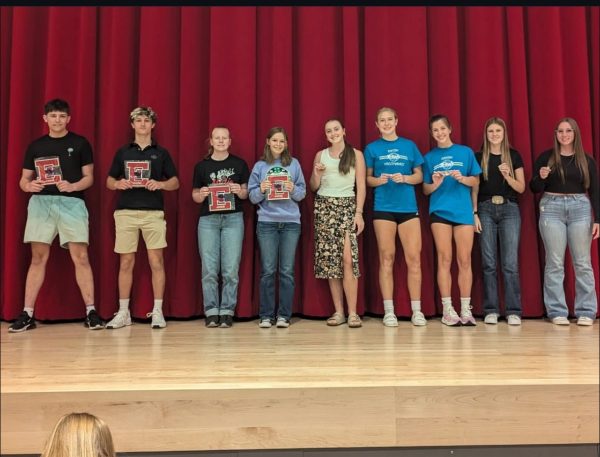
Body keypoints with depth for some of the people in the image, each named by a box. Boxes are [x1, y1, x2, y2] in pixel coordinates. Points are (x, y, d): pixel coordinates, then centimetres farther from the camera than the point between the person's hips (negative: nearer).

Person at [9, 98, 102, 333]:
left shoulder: (80, 143, 7)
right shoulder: (35, 146, 13)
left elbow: (89, 177, 5)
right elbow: (23, 180, 14)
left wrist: (72, 186, -15)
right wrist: (29, 185, -9)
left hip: (71, 203, -2)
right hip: (41, 202, 2)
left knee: (81, 257, -5)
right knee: (38, 258, 4)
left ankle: (90, 311, 1)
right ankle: (27, 314, 10)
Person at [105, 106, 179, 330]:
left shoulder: (161, 152, 10)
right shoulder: (122, 152, 13)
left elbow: (175, 182, 10)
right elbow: (109, 181, 15)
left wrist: (160, 184, -10)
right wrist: (118, 184, -8)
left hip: (153, 212, -1)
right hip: (126, 212, 1)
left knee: (156, 261, -3)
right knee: (126, 262, 3)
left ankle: (157, 312, 5)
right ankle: (123, 312, 12)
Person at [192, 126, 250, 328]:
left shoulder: (239, 164, 7)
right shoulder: (201, 166, 8)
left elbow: (246, 193, 11)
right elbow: (195, 196, 11)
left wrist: (239, 191, -11)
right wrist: (201, 194, -11)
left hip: (233, 218, 0)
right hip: (208, 219, 1)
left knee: (231, 269, -3)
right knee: (209, 269, -2)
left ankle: (227, 312, 7)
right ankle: (211, 312, 7)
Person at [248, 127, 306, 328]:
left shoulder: (294, 164, 9)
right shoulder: (259, 166, 8)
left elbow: (302, 193, 7)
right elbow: (252, 196, 6)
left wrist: (293, 189, -13)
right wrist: (261, 189, -14)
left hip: (291, 223, 1)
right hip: (267, 223, -1)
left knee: (287, 271, 1)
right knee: (268, 270, -1)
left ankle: (284, 315, 8)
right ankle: (266, 315, 7)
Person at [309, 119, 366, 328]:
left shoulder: (356, 154, 7)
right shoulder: (320, 155, 13)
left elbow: (361, 186, 2)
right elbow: (313, 187, 15)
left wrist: (359, 212, -7)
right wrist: (316, 174, -4)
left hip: (347, 207, -2)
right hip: (324, 207, 3)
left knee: (348, 259, -15)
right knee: (330, 259, 0)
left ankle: (352, 312, -10)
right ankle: (338, 311, 6)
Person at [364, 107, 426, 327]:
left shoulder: (409, 145, 11)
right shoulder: (372, 148, 9)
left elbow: (419, 176, 10)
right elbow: (367, 178, 10)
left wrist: (404, 178, -9)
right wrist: (378, 180, -11)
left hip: (409, 207, 1)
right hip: (383, 209, -1)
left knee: (414, 258, -2)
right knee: (386, 258, 0)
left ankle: (417, 311, 6)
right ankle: (389, 311, 7)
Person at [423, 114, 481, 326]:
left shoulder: (466, 152, 9)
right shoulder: (429, 157, 9)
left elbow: (475, 181, 10)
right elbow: (425, 189, 9)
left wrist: (462, 178, -10)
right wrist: (435, 184, -12)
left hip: (463, 211, 0)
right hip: (440, 211, 0)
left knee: (464, 261, 0)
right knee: (444, 260, -1)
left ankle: (466, 309, 7)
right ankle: (447, 309, 3)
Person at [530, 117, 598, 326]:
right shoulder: (546, 157, 5)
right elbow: (534, 188, 4)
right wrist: (541, 177, -18)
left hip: (580, 208, 1)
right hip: (551, 208, -1)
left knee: (582, 262, 2)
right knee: (554, 263, 0)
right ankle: (557, 312, 5)